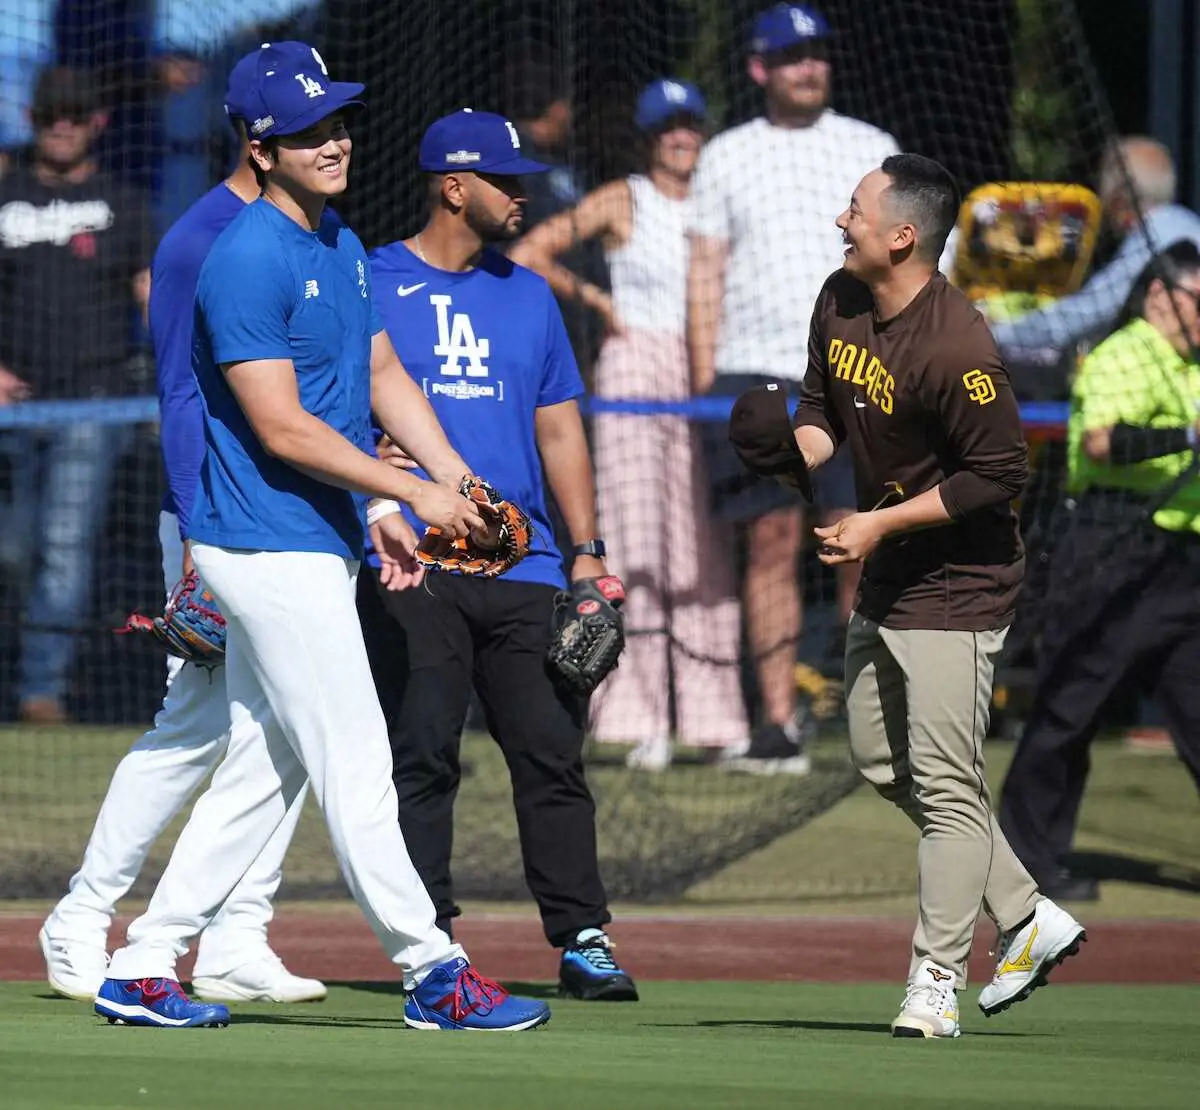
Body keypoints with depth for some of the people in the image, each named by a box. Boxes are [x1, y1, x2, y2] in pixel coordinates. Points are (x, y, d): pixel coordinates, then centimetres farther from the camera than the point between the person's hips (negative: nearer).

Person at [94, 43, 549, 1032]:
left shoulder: (343, 246, 13)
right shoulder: (249, 259, -16)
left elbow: (382, 373, 18)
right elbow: (282, 428, -20)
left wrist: (455, 475, 2)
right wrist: (415, 495, -19)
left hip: (319, 545, 10)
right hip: (270, 547, -10)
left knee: (265, 769, 11)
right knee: (355, 764, -6)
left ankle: (143, 970, 15)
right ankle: (433, 973, -4)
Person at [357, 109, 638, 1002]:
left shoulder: (528, 295, 17)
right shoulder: (370, 285, 3)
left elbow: (559, 428, 19)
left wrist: (587, 548, 10)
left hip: (524, 563, 4)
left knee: (553, 753, -1)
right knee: (422, 760, -3)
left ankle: (583, 939, 0)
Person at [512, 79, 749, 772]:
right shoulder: (622, 202, 1)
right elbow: (529, 255, 0)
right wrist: (593, 298, -1)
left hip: (707, 379, 4)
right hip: (634, 371, -4)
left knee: (706, 550, 4)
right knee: (640, 537, -8)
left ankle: (717, 717, 7)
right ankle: (645, 724, -10)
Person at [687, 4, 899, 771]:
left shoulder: (871, 149, 11)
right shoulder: (727, 157, 12)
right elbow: (706, 271, 10)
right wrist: (705, 378, 2)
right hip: (753, 372, 1)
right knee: (770, 544, -2)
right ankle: (780, 721, 0)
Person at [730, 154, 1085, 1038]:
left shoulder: (956, 348, -26)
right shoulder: (840, 304, 1)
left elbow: (1002, 473, -22)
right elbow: (823, 408, 14)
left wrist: (882, 523, -20)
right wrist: (796, 445, -10)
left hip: (958, 583, -10)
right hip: (884, 572, 10)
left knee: (946, 784, -8)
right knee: (883, 764, 16)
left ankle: (937, 982, -2)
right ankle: (1028, 922, 24)